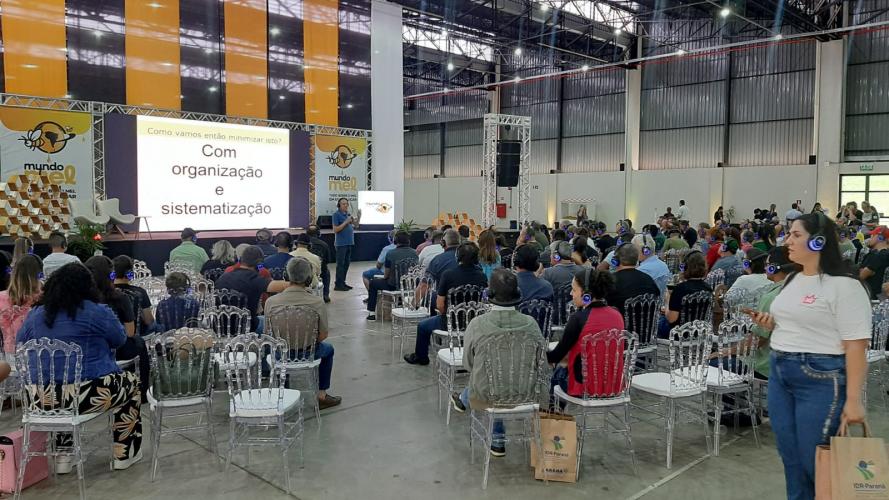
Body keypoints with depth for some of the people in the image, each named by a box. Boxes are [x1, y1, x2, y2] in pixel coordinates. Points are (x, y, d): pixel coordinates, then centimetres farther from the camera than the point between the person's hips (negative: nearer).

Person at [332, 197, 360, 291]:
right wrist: (346, 222, -19)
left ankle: (342, 282, 20)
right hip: (341, 243, -8)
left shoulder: (348, 214, 13)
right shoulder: (336, 215, -9)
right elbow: (335, 230, -14)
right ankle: (338, 285, -2)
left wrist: (359, 217, 1)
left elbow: (355, 226, 16)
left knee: (346, 263, 12)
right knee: (340, 264, -5)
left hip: (349, 242, 8)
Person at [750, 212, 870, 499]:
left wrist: (853, 400, -20)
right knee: (789, 456, 14)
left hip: (820, 379, -8)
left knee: (815, 460, 1)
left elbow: (856, 346, -17)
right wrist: (772, 324, 3)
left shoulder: (844, 286, -14)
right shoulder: (792, 279, 11)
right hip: (779, 373, 8)